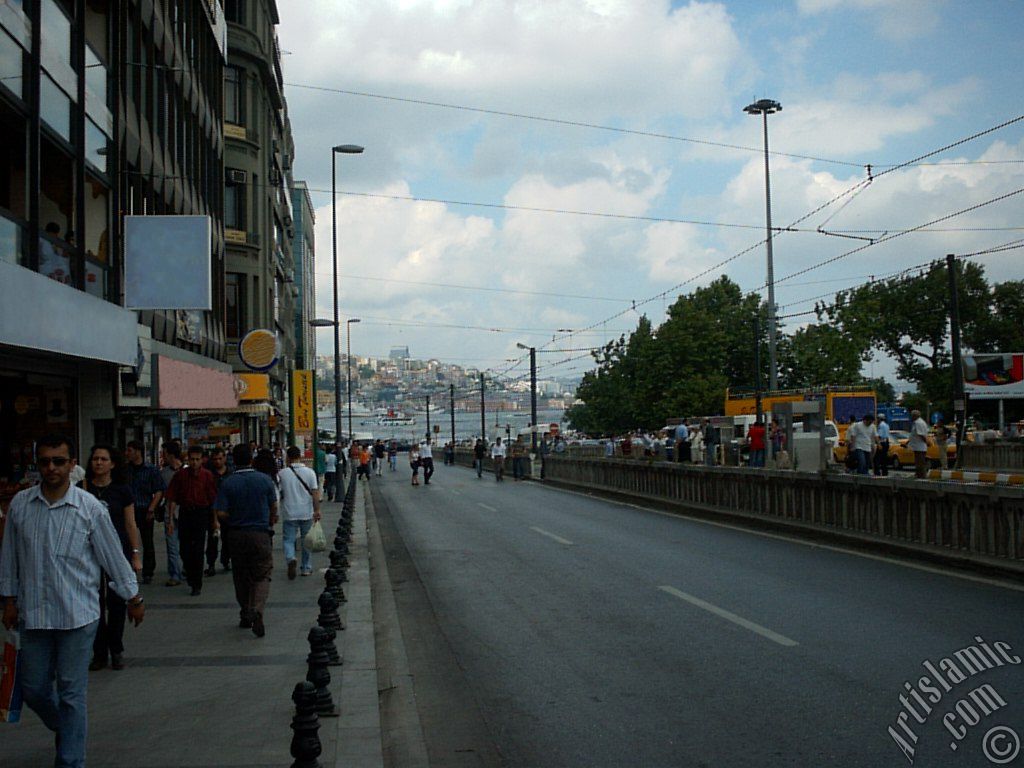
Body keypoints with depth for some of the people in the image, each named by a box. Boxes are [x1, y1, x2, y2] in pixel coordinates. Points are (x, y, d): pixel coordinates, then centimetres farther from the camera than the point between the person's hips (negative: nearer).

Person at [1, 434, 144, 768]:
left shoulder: (89, 507, -8)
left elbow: (113, 556, 0)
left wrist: (134, 599, 5)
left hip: (77, 615, -3)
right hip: (33, 614, 3)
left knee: (72, 694, 2)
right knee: (33, 690, 13)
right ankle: (66, 728, 42)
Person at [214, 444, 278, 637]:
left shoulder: (227, 483, -6)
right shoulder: (265, 479, -5)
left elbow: (220, 513, -10)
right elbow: (274, 507, 5)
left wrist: (235, 518, 10)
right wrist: (271, 521, 24)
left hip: (236, 534, 2)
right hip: (260, 533, -1)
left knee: (241, 577, 15)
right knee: (262, 576, 2)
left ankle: (245, 616, 23)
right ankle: (257, 611, -20)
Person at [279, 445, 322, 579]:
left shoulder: (282, 474, -5)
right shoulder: (309, 472, -4)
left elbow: (279, 494, 3)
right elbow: (315, 492, -8)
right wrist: (317, 510, -7)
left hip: (289, 514, -1)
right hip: (307, 513, 1)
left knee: (288, 539, 6)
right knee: (306, 541, 14)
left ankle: (291, 559, -21)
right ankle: (307, 568, 20)